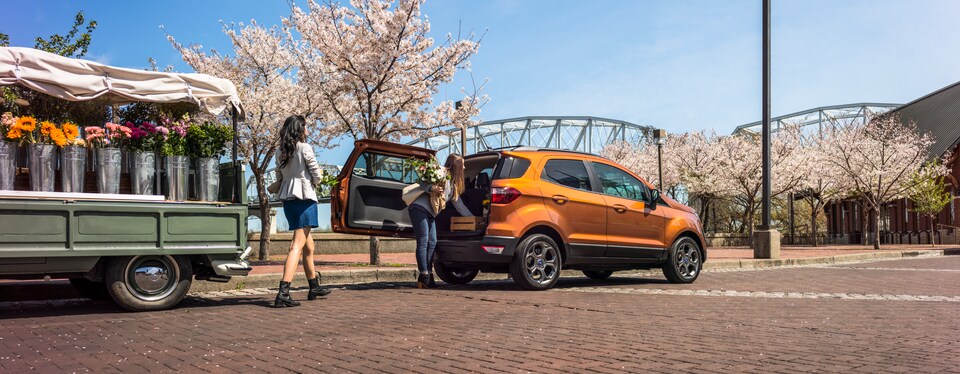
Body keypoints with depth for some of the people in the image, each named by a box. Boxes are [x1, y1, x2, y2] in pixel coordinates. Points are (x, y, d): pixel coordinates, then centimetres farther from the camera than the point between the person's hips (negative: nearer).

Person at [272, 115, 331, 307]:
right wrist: (313, 182, 11)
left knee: (308, 244, 19)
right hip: (304, 197, -8)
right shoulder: (304, 147, -9)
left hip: (287, 198, 8)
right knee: (298, 245, -11)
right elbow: (316, 173, -8)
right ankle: (283, 293, -20)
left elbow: (279, 176, 15)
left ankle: (314, 287, 28)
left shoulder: (281, 151, 11)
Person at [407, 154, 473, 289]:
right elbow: (421, 182, -13)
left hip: (430, 214, 9)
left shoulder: (454, 185, 20)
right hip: (419, 208, -9)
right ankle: (424, 275, -14)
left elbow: (459, 205, 26)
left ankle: (428, 275, 4)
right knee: (423, 242, -12)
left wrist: (473, 218, 27)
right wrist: (431, 188, -30)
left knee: (432, 243, 1)